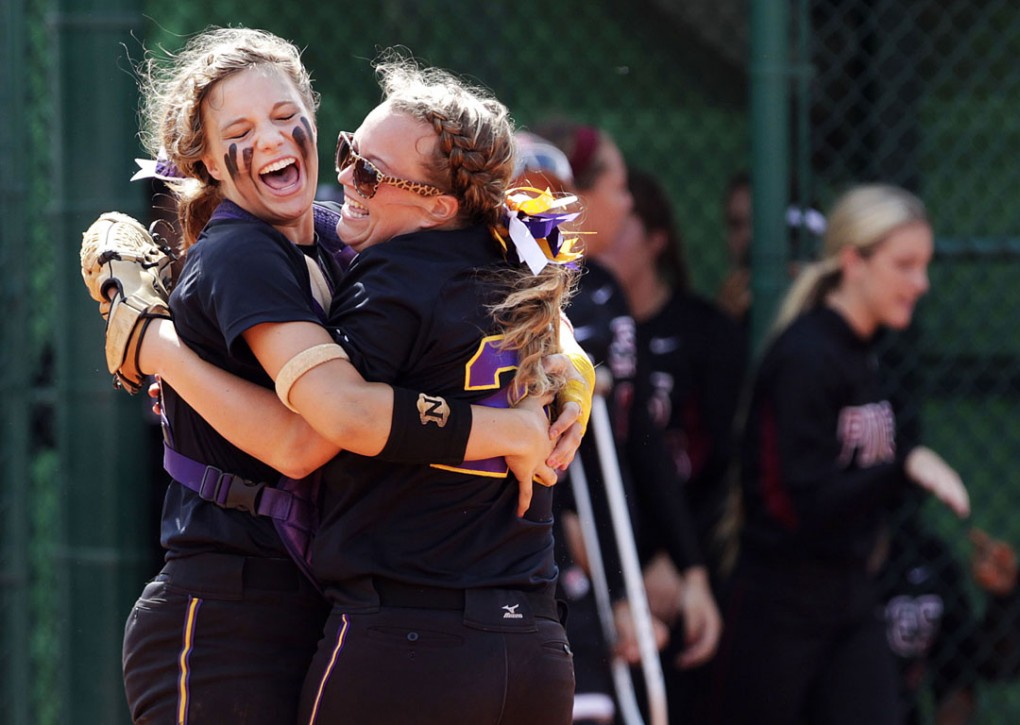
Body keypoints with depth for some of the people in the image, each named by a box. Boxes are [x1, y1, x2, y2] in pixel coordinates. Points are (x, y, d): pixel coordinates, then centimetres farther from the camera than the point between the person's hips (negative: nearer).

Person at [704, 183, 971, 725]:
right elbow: (806, 503, -23)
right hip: (779, 612, -7)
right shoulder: (804, 359, -15)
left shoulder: (861, 356, 10)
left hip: (850, 604, 7)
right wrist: (905, 464, -31)